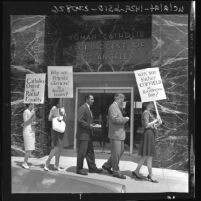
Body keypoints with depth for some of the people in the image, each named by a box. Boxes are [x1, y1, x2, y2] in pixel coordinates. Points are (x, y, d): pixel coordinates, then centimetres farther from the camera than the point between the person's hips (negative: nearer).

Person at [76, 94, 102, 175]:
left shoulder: (88, 108, 17)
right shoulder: (82, 108, -14)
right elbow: (79, 120, -22)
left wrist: (92, 125, 7)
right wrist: (89, 125, -19)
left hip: (88, 134, 10)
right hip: (83, 134, -10)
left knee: (90, 152, 14)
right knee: (82, 152, -1)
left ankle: (92, 168, 22)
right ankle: (79, 169, 11)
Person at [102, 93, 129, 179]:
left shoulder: (117, 107, 20)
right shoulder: (113, 106, -12)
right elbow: (114, 119, -22)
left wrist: (121, 108, 13)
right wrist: (125, 119, -13)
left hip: (120, 133, 11)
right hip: (115, 133, -11)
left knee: (121, 151, 15)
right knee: (116, 153, -2)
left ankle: (107, 165, 26)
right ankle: (116, 171, 10)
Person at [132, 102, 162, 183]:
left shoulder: (150, 113, 19)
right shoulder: (146, 113, -10)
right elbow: (146, 125, -18)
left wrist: (158, 123, 2)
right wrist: (156, 121, -11)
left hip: (151, 134, 10)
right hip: (148, 134, -10)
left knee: (145, 156, 12)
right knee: (149, 156, -5)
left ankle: (136, 171, 20)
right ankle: (150, 176, 1)